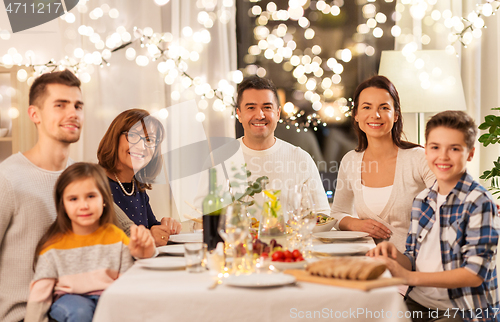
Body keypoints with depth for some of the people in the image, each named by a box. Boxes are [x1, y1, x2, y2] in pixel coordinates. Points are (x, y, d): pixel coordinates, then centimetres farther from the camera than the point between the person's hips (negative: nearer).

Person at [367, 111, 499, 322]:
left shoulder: (479, 203, -12)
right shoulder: (422, 201, 9)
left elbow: (475, 274, -17)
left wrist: (410, 277, -24)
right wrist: (395, 256, -9)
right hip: (418, 304, 6)